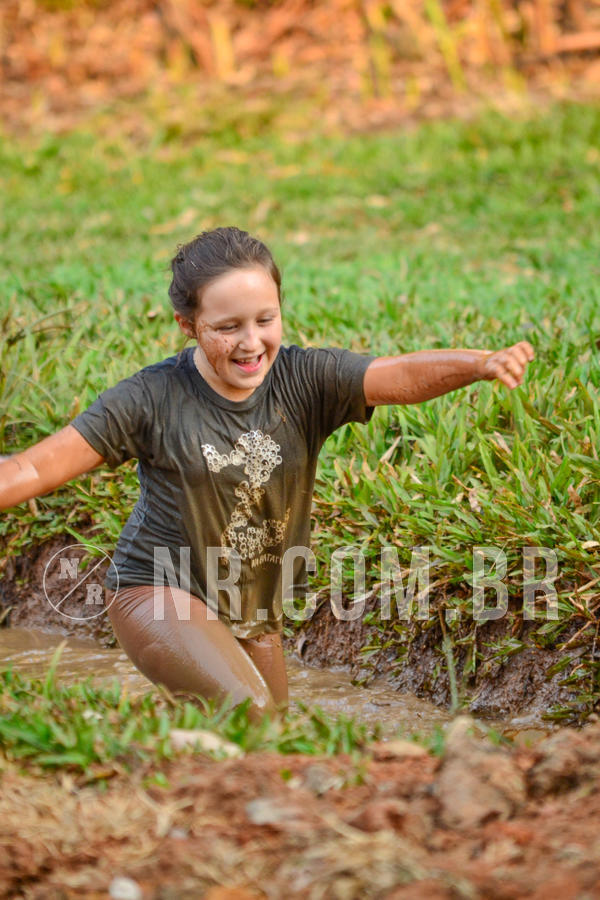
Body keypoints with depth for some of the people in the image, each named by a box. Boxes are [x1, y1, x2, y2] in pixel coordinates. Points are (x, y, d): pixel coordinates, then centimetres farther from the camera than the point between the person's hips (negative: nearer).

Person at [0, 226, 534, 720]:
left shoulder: (304, 380, -11)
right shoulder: (155, 399, -16)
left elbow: (404, 377, -27)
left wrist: (482, 365, -46)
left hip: (255, 615, 5)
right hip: (160, 593, -5)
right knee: (249, 713, -28)